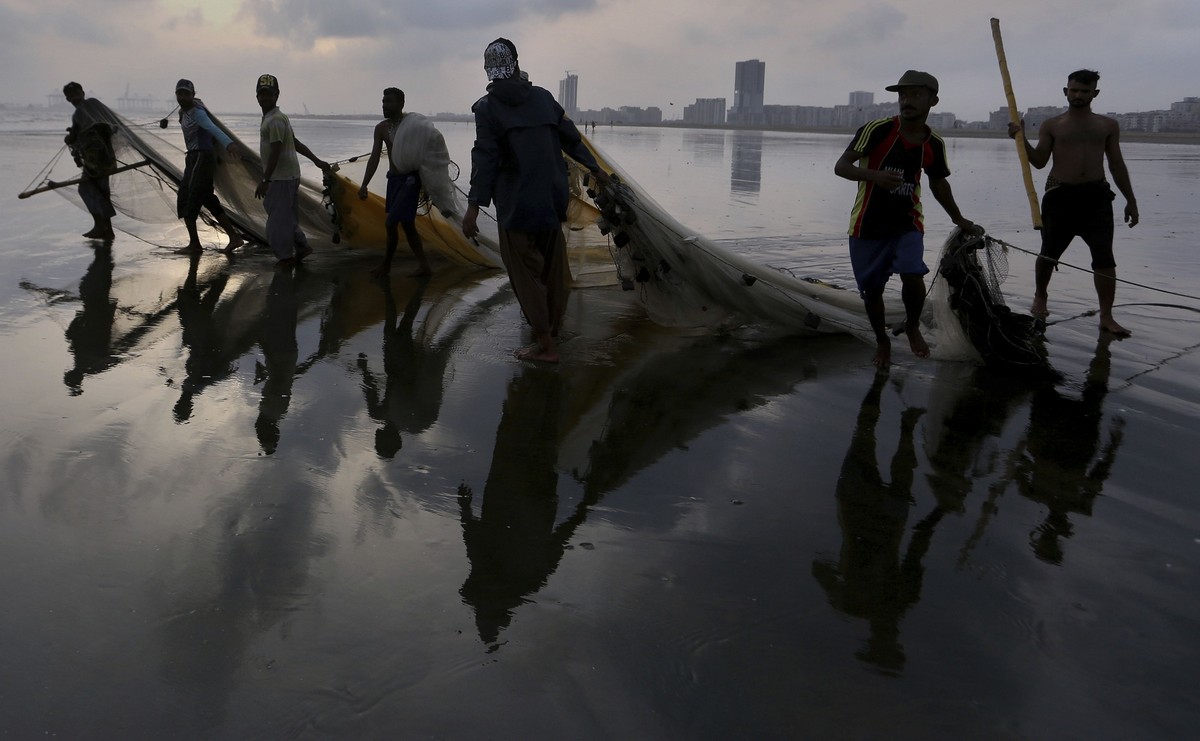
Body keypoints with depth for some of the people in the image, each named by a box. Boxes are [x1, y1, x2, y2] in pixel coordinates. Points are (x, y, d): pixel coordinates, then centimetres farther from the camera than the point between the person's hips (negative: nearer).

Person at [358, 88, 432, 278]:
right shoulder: (381, 128, 5)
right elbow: (374, 158, 5)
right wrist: (364, 185, -3)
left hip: (410, 180, -7)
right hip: (393, 179, 7)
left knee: (391, 223, -10)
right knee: (407, 224, 10)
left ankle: (386, 264, 8)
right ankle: (424, 266, 19)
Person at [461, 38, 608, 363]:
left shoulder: (487, 107, -8)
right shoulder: (542, 97, 5)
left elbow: (485, 157, -17)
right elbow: (570, 137, 12)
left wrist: (473, 206, -19)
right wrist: (594, 168, 26)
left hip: (516, 204, -5)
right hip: (552, 199, 5)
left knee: (525, 269, 2)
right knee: (552, 266, 16)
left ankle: (545, 345, 1)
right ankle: (552, 328, 32)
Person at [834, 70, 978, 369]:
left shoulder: (934, 144, -1)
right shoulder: (877, 130, -14)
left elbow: (938, 182, 17)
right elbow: (841, 166, -16)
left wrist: (959, 220, 26)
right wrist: (874, 175, -35)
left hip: (907, 223, 1)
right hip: (868, 225, -1)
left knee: (913, 276, -21)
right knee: (871, 289, 5)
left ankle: (912, 326, 10)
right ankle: (882, 341, 32)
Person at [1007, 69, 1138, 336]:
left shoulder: (1108, 126, 10)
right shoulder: (1051, 126, 5)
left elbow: (1117, 165, 13)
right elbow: (1039, 161, -2)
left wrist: (1130, 200, 10)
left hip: (1096, 195, 1)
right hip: (1060, 194, -1)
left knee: (1104, 258, -7)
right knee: (1049, 253, 10)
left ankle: (1106, 316, -3)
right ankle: (1039, 299, 34)